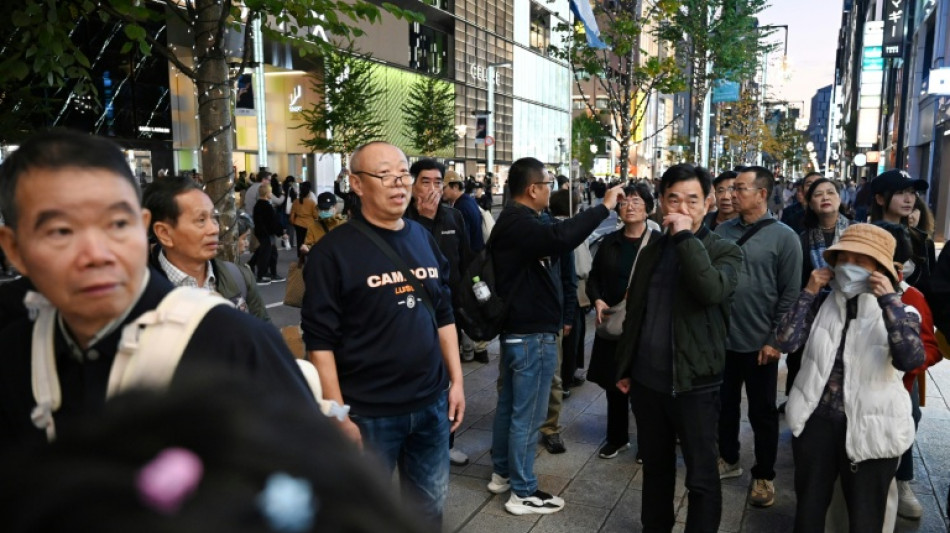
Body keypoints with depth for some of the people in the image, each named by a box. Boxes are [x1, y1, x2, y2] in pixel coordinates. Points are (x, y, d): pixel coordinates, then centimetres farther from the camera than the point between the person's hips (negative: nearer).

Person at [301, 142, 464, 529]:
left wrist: (456, 380, 9)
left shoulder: (424, 239, 6)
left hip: (431, 403, 5)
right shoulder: (333, 251, -13)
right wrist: (338, 414, -15)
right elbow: (320, 340, -14)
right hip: (368, 413, -5)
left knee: (430, 505, 20)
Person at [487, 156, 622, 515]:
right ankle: (523, 493, 12)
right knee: (527, 415, 0)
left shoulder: (512, 221, 13)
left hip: (516, 329, 11)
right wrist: (604, 207, -29)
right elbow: (560, 238, -39)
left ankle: (501, 473, 32)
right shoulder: (519, 223, -22)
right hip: (532, 334, -11)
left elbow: (549, 244, 15)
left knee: (508, 405, 18)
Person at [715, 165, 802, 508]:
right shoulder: (722, 230, 4)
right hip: (721, 337, 4)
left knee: (762, 413, 10)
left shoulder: (783, 237, -8)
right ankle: (728, 459, 36)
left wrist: (775, 339, -12)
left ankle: (763, 475, 27)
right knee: (725, 404, 17)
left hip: (759, 343, -4)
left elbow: (790, 293, -9)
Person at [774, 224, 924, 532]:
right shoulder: (821, 305, 2)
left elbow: (912, 359, -26)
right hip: (816, 421, 3)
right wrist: (808, 293, -9)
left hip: (870, 430, -2)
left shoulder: (901, 313, -6)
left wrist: (888, 300, -24)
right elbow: (785, 341, -11)